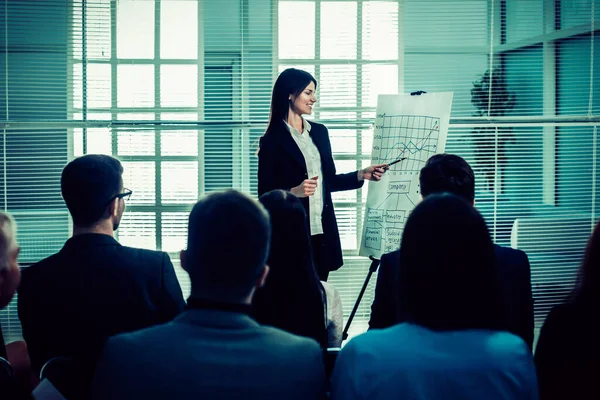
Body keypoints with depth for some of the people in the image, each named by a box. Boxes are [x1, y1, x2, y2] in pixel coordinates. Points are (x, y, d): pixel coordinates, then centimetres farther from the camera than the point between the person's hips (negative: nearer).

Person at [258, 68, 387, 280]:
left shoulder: (319, 132, 12)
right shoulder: (272, 141, -6)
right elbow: (265, 195, -7)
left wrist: (361, 175, 7)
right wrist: (294, 192, -23)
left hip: (322, 231, 5)